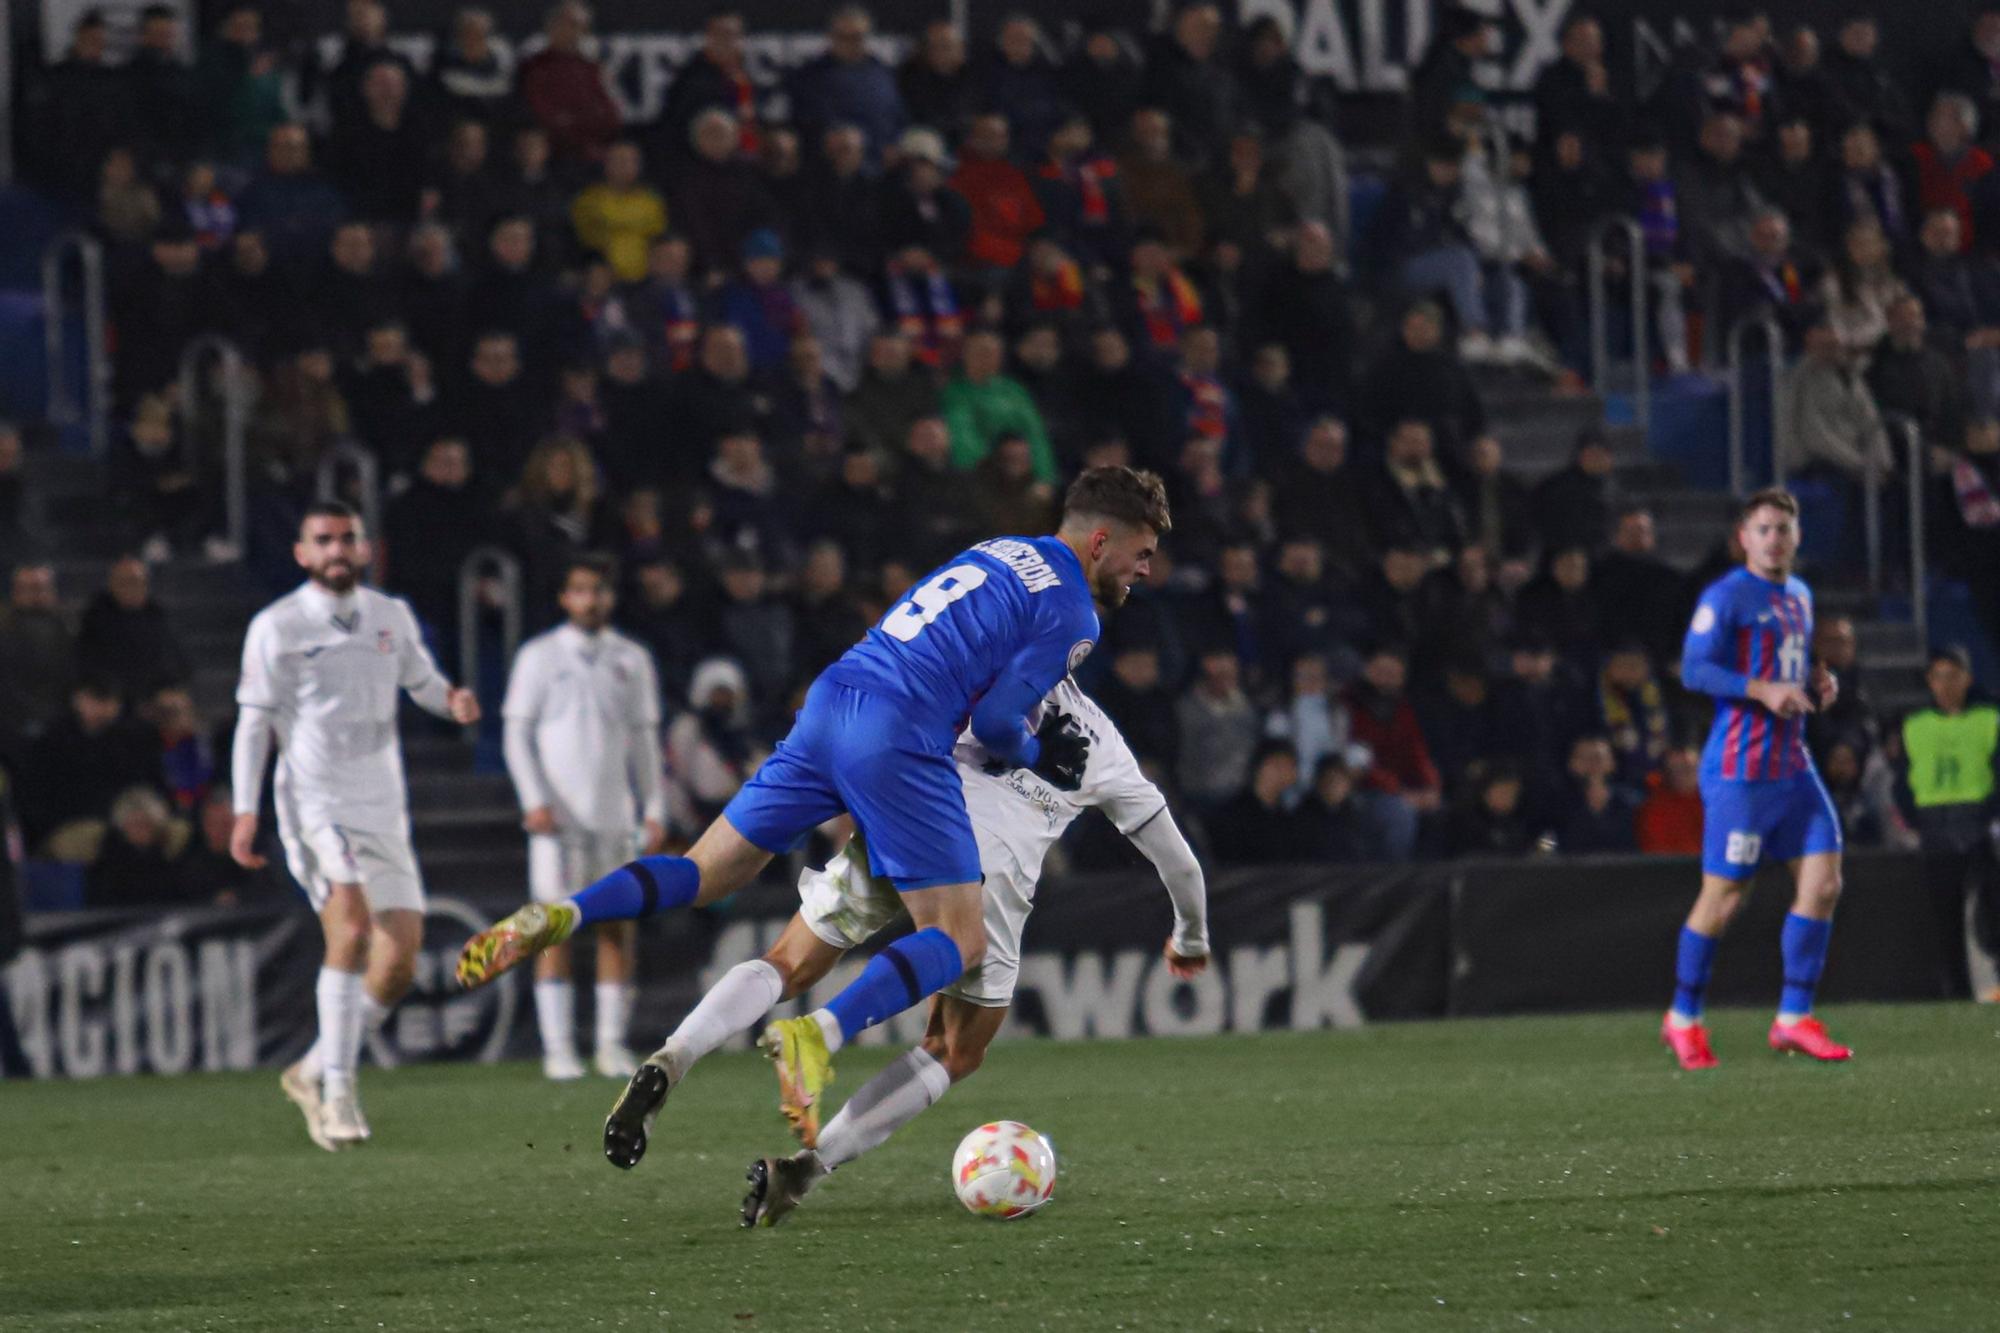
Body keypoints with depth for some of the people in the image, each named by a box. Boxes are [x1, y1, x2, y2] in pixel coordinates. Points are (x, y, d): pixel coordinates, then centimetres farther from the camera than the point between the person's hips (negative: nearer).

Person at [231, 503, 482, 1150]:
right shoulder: (276, 628, -1)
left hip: (383, 807, 6)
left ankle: (314, 1071, 21)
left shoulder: (391, 617, 11)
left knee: (398, 963, 2)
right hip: (315, 803, -6)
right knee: (351, 926, -26)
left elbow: (421, 679, 26)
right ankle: (337, 1093, -24)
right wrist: (245, 811, -8)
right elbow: (254, 723, 0)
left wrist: (453, 700, 3)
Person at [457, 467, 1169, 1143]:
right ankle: (816, 1035, -27)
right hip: (898, 739, -8)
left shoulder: (998, 552, 23)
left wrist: (1033, 724, 30)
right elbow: (994, 721, -5)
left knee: (705, 875, 15)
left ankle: (561, 917, -9)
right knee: (960, 943, -4)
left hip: (829, 702, 8)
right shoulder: (1072, 615, -1)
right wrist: (1037, 755, 15)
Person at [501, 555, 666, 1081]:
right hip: (559, 815, -3)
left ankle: (612, 1043, 3)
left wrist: (654, 810, 7)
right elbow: (517, 734, 2)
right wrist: (534, 801, -10)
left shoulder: (632, 659, 11)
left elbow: (645, 739, 14)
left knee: (617, 927, -1)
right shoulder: (538, 656, 4)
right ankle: (558, 1047, -5)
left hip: (616, 814, 3)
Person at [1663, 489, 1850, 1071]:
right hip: (1739, 767, -8)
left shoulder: (1799, 596, 17)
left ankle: (1795, 1018, 5)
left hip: (1793, 766, 8)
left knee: (1822, 883, -2)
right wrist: (1762, 690, -25)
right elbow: (1694, 669, -15)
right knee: (1723, 897, -3)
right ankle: (1683, 1019, 13)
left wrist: (1816, 684, 7)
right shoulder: (1726, 596, -9)